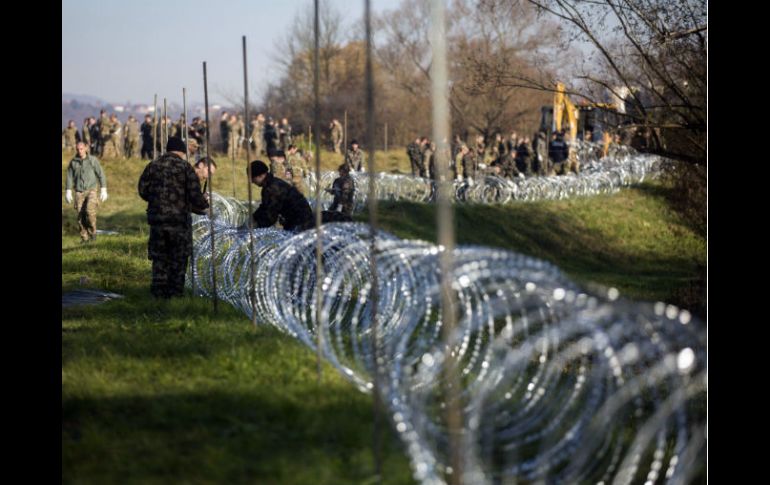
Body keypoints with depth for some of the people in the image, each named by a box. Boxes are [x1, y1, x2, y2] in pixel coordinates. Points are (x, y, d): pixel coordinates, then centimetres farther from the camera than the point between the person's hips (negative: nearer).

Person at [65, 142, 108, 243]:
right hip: (79, 192, 2)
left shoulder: (93, 160, -3)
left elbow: (101, 175, -1)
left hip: (91, 190, -2)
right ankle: (84, 237, 6)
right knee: (81, 216, -4)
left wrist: (103, 190, -6)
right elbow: (69, 177, 8)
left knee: (90, 211, -23)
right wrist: (68, 192, 2)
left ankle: (92, 231, -4)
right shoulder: (73, 162, 4)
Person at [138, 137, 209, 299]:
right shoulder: (185, 167, -5)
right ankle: (176, 291, 8)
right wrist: (203, 206, 8)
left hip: (156, 218, 3)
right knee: (178, 258, 8)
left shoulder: (153, 166, 4)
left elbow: (143, 190, 5)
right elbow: (195, 194, -10)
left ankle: (159, 290, 10)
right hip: (179, 218, -3)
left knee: (159, 257, 12)